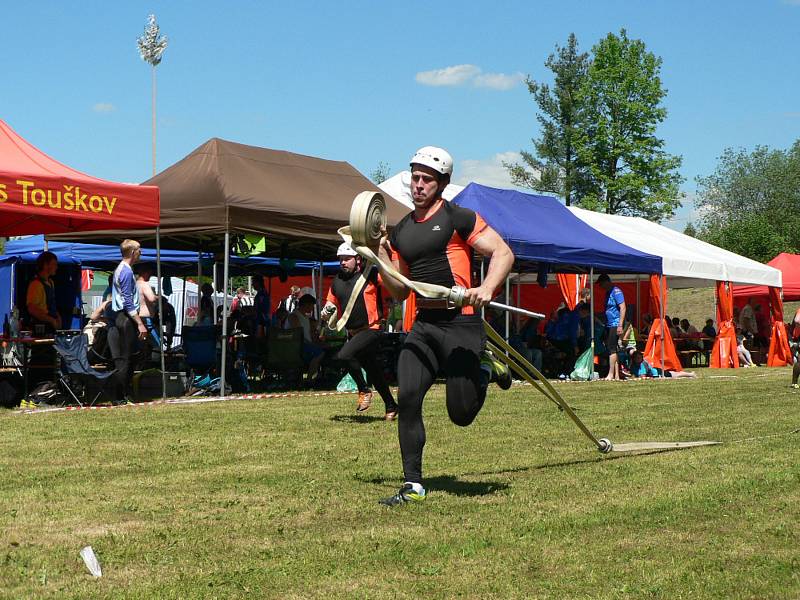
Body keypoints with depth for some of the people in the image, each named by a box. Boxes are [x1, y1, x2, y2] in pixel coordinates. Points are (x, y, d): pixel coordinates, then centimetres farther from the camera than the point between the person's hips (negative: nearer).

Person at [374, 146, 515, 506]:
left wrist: (486, 289, -22)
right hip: (423, 325, 5)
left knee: (461, 414, -3)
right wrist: (381, 258, 4)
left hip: (461, 324, -5)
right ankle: (413, 485, -2)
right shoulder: (400, 231, 15)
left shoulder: (458, 218, -3)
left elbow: (503, 253, -6)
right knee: (407, 398, -11)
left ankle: (485, 370, 29)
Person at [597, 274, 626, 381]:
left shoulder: (616, 291, -10)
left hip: (615, 325, -10)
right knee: (612, 349, 8)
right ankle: (616, 375, 11)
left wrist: (620, 325, -21)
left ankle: (611, 374, -11)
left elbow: (623, 308, -16)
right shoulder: (608, 292, 18)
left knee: (612, 349, -11)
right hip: (609, 326, 10)